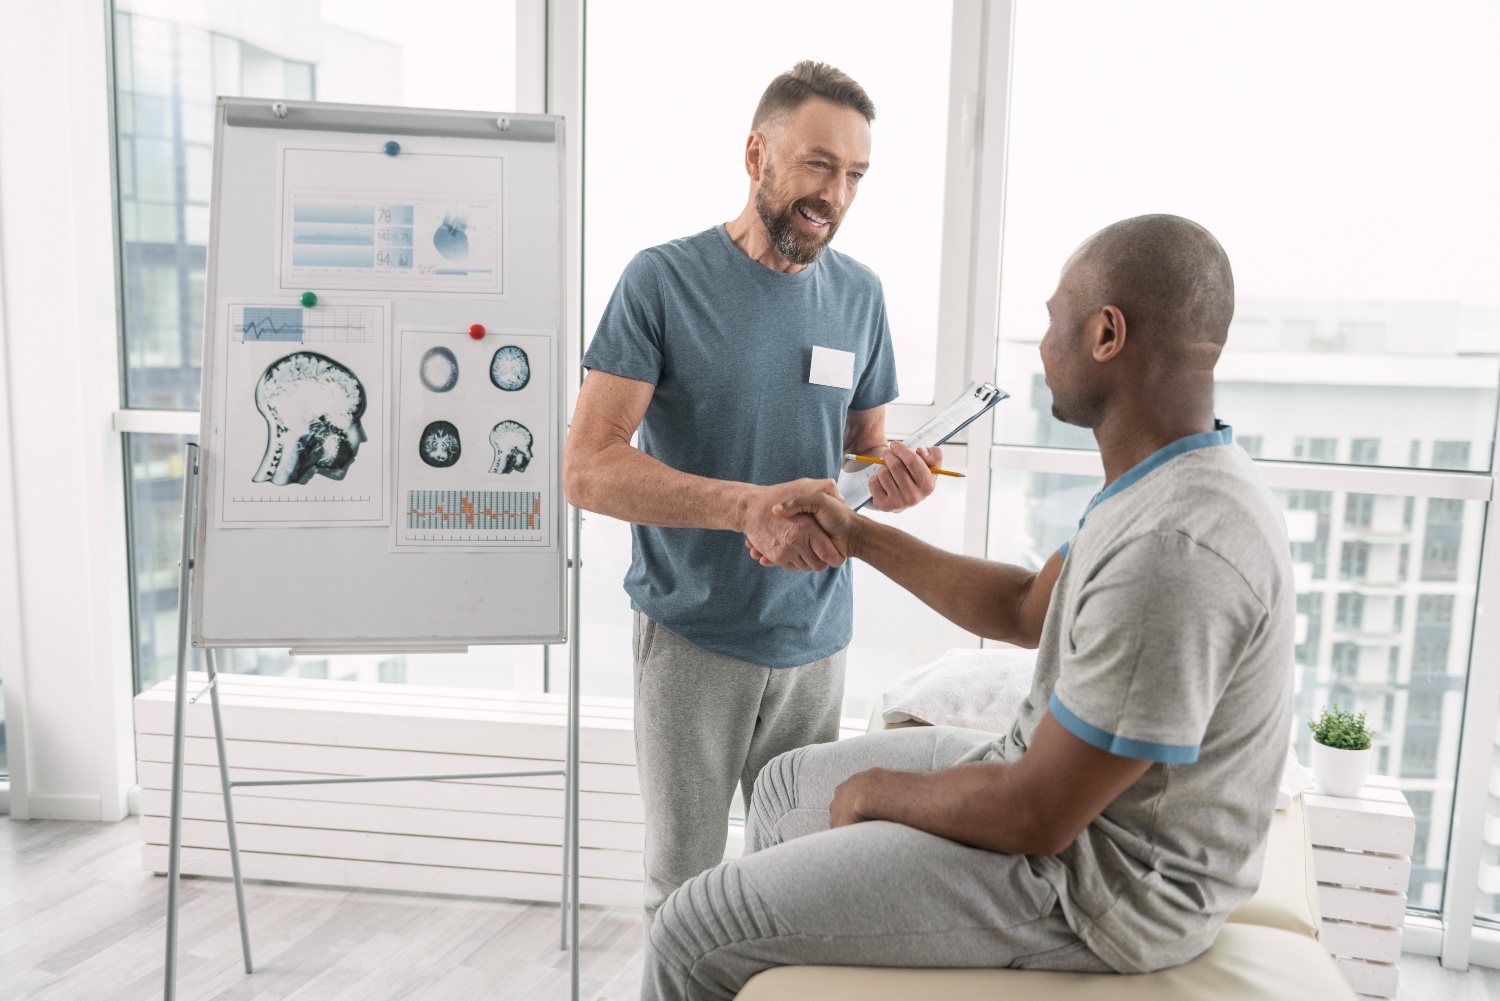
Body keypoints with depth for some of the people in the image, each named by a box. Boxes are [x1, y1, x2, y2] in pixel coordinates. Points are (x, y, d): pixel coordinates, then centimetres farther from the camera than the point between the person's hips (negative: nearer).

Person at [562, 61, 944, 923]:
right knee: (685, 887, 9)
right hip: (691, 634, -3)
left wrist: (894, 475, -11)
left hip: (815, 635, 4)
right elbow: (588, 469, -17)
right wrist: (750, 505, -30)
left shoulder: (859, 294, 4)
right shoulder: (664, 280, -9)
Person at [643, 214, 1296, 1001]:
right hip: (1069, 787, 10)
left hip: (1095, 876, -10)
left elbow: (1037, 816, -28)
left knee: (698, 928, -8)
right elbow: (1028, 610, 14)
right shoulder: (1175, 483, 1)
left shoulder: (1173, 553, -33)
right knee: (788, 786, 21)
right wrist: (862, 537, 15)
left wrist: (879, 791, -10)